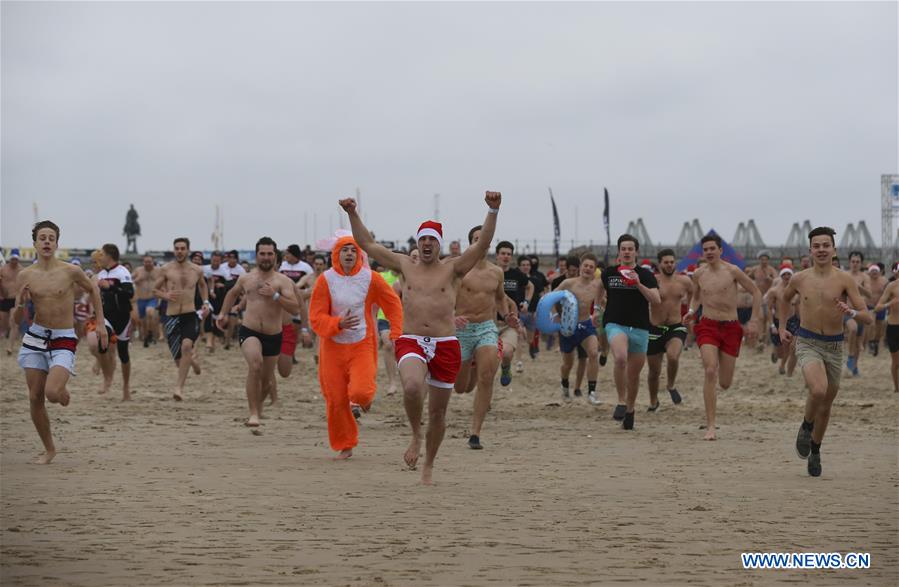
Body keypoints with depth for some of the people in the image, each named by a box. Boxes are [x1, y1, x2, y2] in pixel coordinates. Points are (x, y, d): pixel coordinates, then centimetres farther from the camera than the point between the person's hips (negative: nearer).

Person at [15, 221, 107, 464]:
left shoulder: (71, 271, -7)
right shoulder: (25, 276, -2)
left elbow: (93, 291, 13)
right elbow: (16, 319, 4)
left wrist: (101, 324, 11)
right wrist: (21, 303, -18)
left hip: (64, 341, -3)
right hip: (36, 337, 3)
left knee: (52, 393, -21)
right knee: (35, 397, 2)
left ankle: (63, 393, 18)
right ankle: (49, 449, 19)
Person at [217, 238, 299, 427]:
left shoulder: (283, 281, -3)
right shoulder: (245, 279, 6)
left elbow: (295, 309, -14)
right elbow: (233, 293, 29)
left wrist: (275, 295, -23)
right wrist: (223, 314, 24)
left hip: (273, 336, 1)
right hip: (249, 331, -1)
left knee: (266, 380, 15)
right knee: (255, 365, -29)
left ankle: (257, 406, 47)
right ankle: (254, 413, -25)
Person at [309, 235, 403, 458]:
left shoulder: (370, 278, -4)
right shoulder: (326, 280, -6)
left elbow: (393, 303, 9)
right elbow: (316, 317, -7)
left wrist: (396, 334, 3)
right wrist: (338, 324, -25)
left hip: (362, 346, -1)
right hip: (333, 347, 1)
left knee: (361, 391, -21)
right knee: (336, 401, 2)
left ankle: (364, 399, 19)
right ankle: (344, 446, 22)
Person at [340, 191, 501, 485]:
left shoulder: (452, 268, 5)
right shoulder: (406, 266, 11)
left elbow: (483, 244, -7)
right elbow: (367, 244, 14)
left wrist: (493, 211, -20)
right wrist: (353, 214, 5)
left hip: (445, 345, 0)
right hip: (410, 342, 0)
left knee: (438, 411, 7)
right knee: (412, 387, -32)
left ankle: (428, 466, 27)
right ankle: (416, 434, -3)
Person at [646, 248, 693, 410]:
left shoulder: (684, 281, 1)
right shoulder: (652, 281, -9)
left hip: (676, 328, 1)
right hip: (655, 329, -1)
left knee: (673, 357, -29)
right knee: (654, 371, 9)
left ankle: (671, 385, 1)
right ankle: (653, 402, 35)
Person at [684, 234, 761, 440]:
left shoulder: (732, 271, -5)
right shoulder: (698, 274, 4)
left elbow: (756, 292, 3)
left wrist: (754, 321, -2)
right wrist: (691, 311, 3)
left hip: (731, 328, 0)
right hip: (708, 326, 1)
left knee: (725, 383, 4)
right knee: (710, 372, -21)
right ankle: (710, 425, -18)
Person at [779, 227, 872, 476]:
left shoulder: (845, 280, -7)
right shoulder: (799, 279, -1)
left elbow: (868, 318, -10)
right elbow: (784, 298, 23)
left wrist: (851, 312, -30)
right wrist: (782, 327, 16)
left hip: (834, 346, 1)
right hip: (807, 343, -1)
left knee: (826, 405, 12)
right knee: (818, 390, -28)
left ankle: (815, 452, 35)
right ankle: (806, 426, 2)